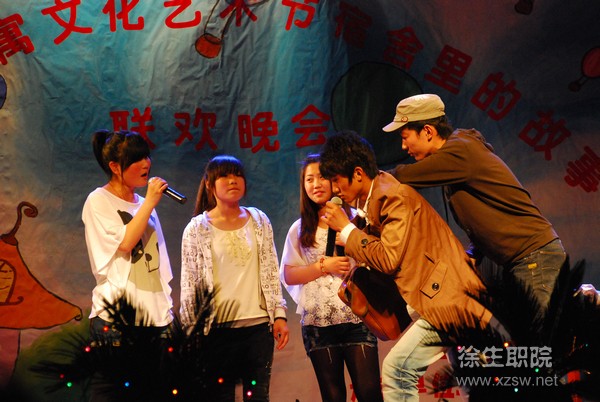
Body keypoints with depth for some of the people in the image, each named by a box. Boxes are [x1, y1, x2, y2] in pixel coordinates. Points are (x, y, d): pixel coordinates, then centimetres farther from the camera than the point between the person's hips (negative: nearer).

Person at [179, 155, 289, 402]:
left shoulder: (260, 221, 8)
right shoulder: (197, 229, 0)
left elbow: (271, 273, 9)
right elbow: (189, 285, 1)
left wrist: (279, 315, 4)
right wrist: (190, 332, -2)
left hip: (259, 326, 2)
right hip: (217, 328, -2)